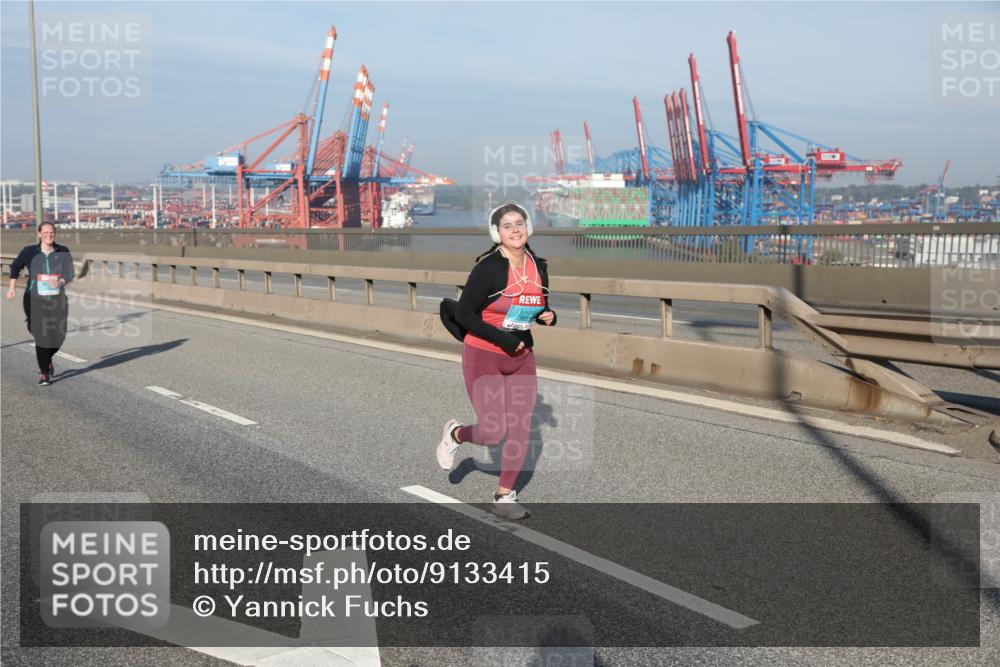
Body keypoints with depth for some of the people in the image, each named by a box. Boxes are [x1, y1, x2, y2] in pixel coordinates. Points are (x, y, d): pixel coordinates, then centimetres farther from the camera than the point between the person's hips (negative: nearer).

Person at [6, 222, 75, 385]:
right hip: (36, 300, -2)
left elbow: (70, 274, -1)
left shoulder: (63, 252, -1)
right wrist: (12, 287, 10)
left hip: (57, 300, 2)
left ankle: (48, 360, 35)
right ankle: (43, 374, 7)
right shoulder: (29, 252, -2)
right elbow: (15, 267, 15)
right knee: (41, 337, -8)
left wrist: (60, 282, -21)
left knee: (58, 337, 1)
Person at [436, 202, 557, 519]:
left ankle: (504, 496, 17)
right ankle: (455, 433, 26)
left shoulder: (539, 267, 3)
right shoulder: (488, 267, -16)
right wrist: (502, 338, -21)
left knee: (521, 428, 1)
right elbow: (463, 314, -15)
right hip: (483, 357, -5)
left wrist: (548, 317, -7)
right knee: (495, 432, -8)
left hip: (522, 357, 6)